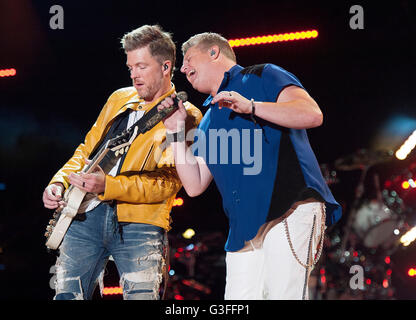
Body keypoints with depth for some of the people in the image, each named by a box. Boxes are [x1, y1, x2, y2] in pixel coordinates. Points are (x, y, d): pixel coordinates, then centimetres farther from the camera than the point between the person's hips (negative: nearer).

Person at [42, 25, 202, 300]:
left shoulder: (185, 116, 0)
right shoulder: (120, 99, 19)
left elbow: (168, 181, -12)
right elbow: (87, 150, 25)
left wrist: (108, 185, -23)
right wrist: (60, 183, 6)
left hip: (139, 225, -5)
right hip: (85, 215, 5)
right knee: (66, 297, 1)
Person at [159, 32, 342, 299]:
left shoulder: (262, 77, 10)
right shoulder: (208, 122, 29)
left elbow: (312, 115, -7)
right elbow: (194, 185, 22)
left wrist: (251, 107, -15)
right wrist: (177, 132, 17)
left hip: (290, 210, -7)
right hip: (244, 231, 7)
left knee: (283, 294, -20)